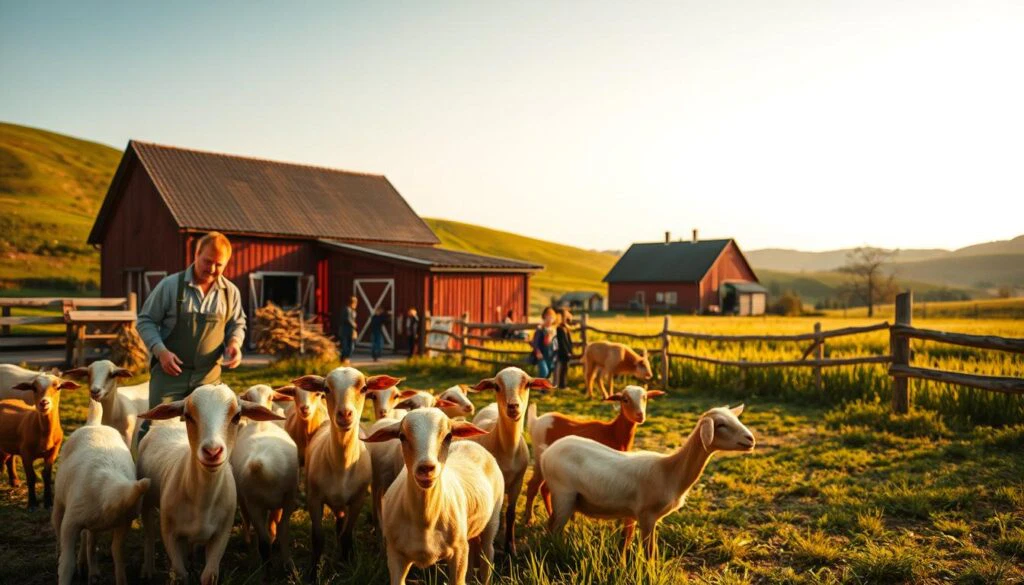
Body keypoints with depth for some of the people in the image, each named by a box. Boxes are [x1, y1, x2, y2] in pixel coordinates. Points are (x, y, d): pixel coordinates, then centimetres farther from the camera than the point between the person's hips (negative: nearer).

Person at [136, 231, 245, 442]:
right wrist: (161, 351, -15)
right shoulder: (171, 285, -7)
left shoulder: (231, 292, 2)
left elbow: (237, 324, 16)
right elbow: (145, 321, -1)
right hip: (169, 371, -3)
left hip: (208, 375, 3)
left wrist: (234, 342, -6)